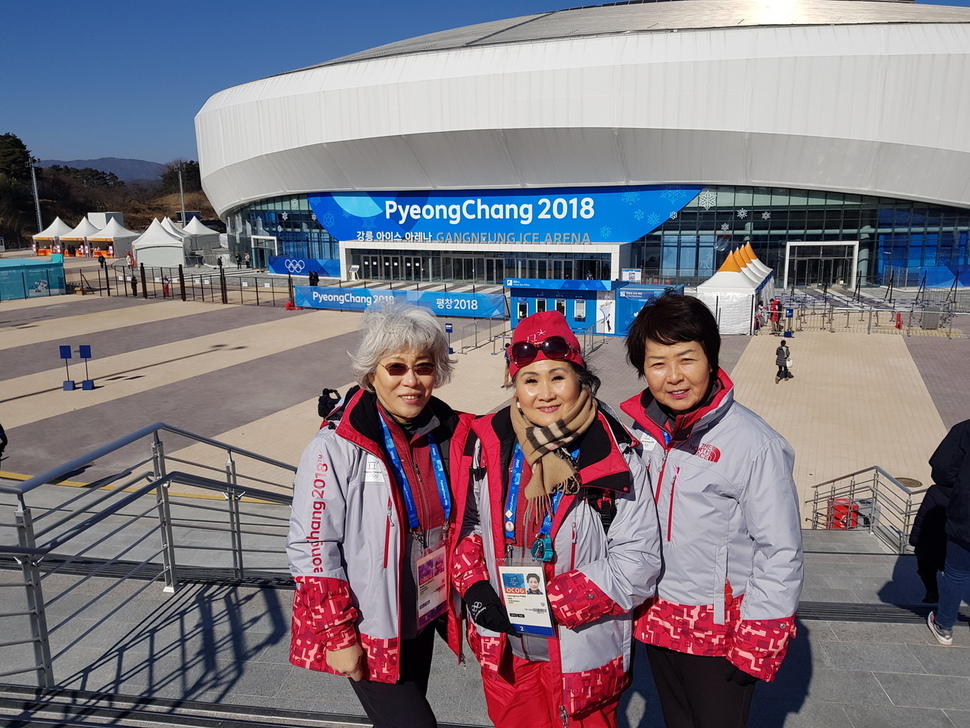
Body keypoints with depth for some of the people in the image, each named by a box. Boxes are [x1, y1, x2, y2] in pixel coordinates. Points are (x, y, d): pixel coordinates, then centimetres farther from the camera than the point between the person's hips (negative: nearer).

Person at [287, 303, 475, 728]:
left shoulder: (448, 435, -6)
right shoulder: (337, 448, -22)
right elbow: (312, 548, -18)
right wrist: (338, 636, -15)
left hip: (424, 618, 6)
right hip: (369, 630, -5)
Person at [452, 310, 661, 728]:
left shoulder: (615, 458, -16)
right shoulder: (488, 445, -7)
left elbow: (637, 563, -15)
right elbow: (467, 522, 6)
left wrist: (550, 604, -21)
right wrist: (473, 586, -10)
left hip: (583, 656, -3)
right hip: (505, 651, 3)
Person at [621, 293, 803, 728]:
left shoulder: (754, 443, -22)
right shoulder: (644, 430, -4)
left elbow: (781, 555, -16)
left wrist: (756, 645, -13)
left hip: (721, 628, -5)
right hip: (656, 621, 6)